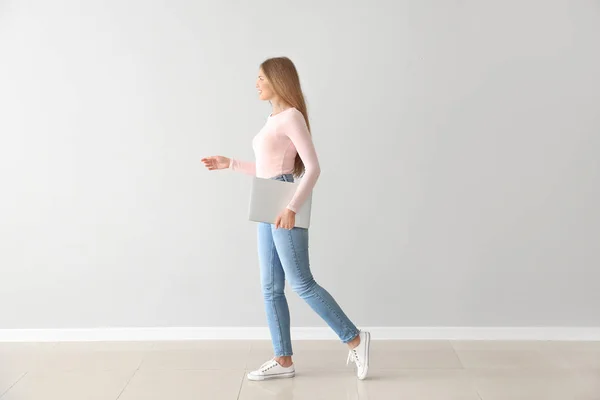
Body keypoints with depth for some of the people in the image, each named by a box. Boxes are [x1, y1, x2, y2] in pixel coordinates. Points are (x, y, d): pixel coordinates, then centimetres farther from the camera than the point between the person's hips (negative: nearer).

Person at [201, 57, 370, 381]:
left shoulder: (292, 116, -10)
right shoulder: (274, 120, 17)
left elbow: (313, 167, -17)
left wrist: (292, 208, -25)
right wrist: (229, 164, 23)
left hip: (285, 208, -9)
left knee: (301, 283, -6)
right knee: (271, 288, 8)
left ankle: (355, 340, 6)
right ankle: (283, 361, 15)